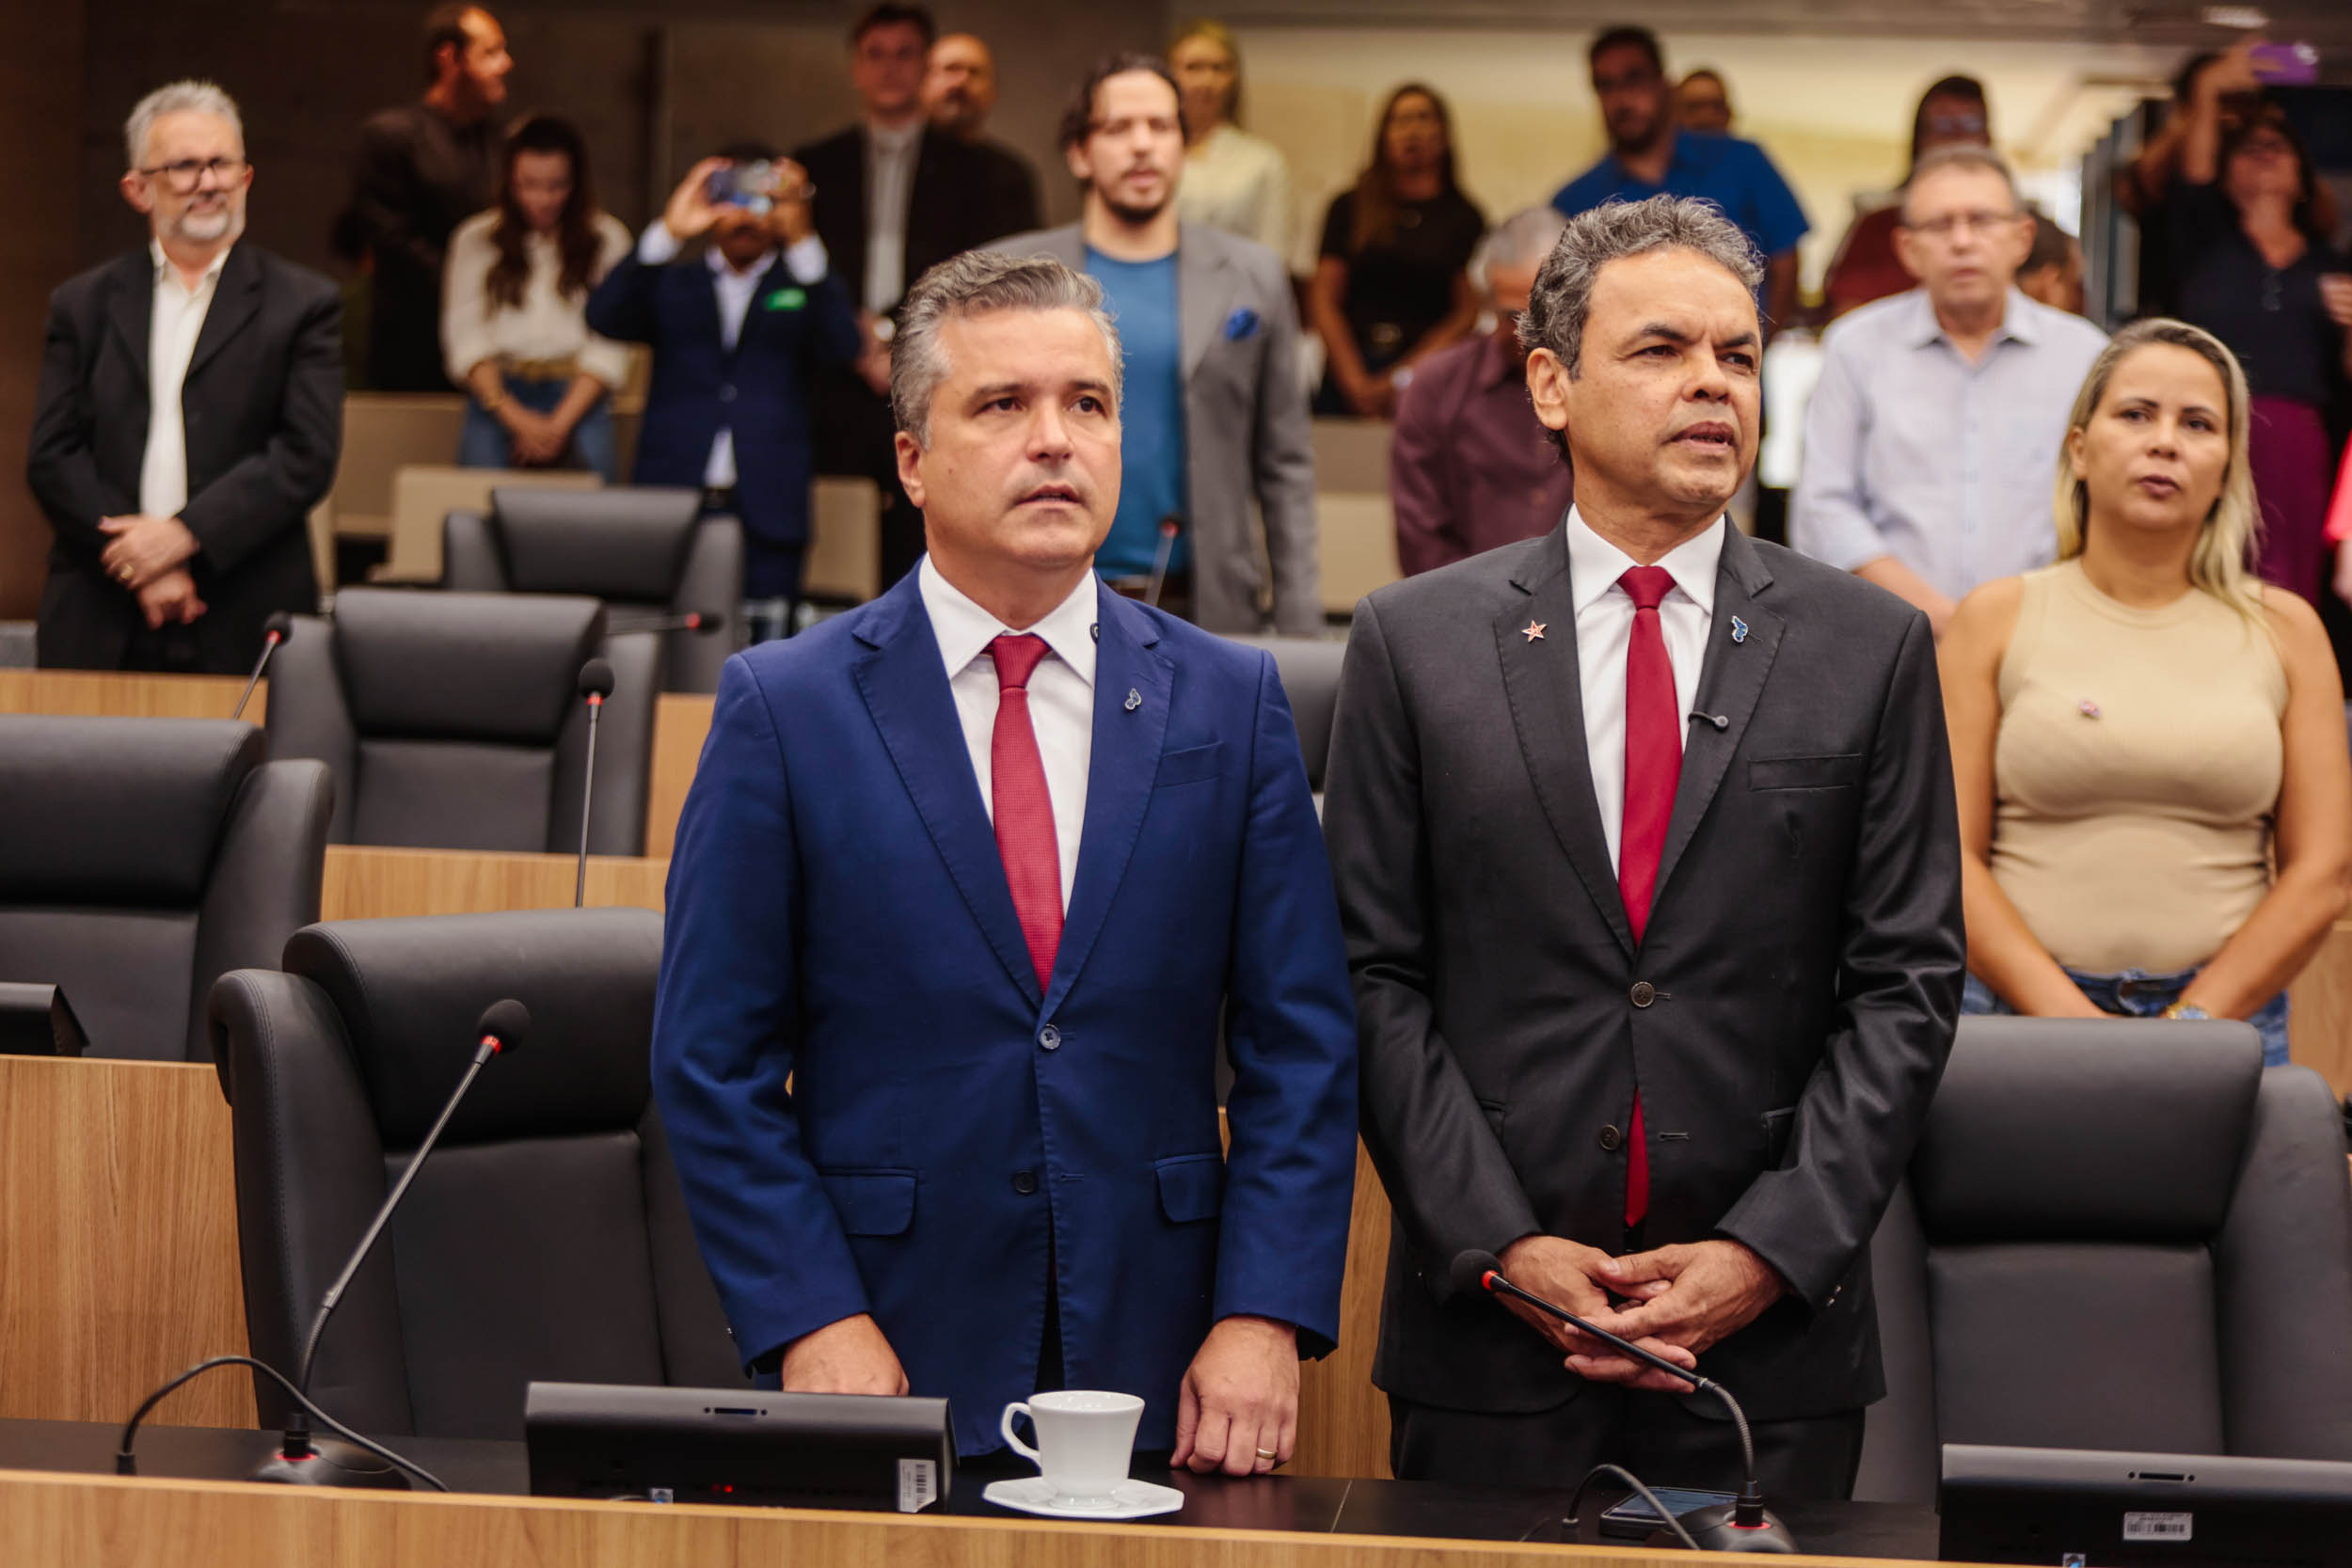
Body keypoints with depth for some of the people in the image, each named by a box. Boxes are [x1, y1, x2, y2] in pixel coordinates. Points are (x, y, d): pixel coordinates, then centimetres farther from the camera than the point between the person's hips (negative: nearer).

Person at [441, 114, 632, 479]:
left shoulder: (607, 239, 8)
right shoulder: (475, 239, 11)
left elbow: (608, 346, 0)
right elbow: (465, 339, 2)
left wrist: (559, 424, -12)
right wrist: (514, 418, -12)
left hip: (578, 395, 0)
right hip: (499, 394, 1)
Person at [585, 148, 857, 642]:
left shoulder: (809, 288, 14)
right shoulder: (673, 286, 17)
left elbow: (843, 346, -7)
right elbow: (604, 318, -2)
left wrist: (801, 240, -18)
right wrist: (668, 232, -13)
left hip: (767, 518, -1)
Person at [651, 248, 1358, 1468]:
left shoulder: (1230, 703, 5)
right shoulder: (783, 709, -1)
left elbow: (1299, 1044, 3)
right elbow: (713, 1061, -2)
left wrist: (1265, 1318, -7)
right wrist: (811, 1320, -11)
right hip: (891, 1367, -1)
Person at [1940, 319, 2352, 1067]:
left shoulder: (2283, 630, 10)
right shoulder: (1997, 619, 7)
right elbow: (1950, 854, 0)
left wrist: (2189, 1028, -7)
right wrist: (2069, 1019, -11)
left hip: (2223, 1015, 1)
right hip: (2019, 1014, -1)